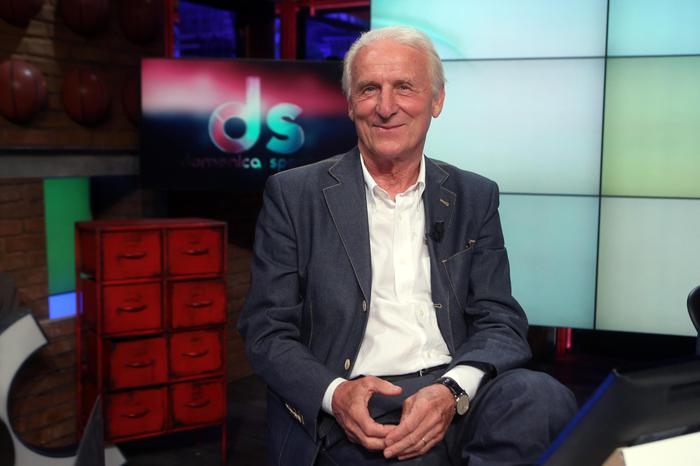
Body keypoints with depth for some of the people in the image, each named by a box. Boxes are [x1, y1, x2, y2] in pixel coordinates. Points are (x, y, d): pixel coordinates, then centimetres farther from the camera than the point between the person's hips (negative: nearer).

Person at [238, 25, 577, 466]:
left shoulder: (475, 197, 10)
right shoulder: (293, 194, 3)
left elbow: (501, 322, 5)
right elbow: (266, 329, 1)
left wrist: (453, 391, -17)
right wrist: (335, 393, -18)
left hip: (457, 398, 4)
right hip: (353, 416, -3)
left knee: (543, 397, -27)